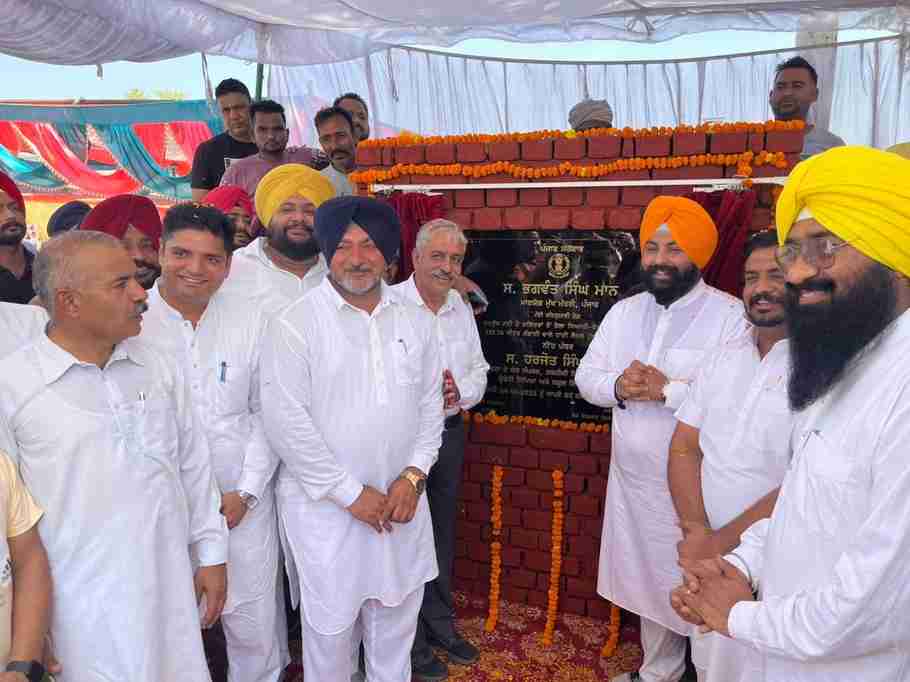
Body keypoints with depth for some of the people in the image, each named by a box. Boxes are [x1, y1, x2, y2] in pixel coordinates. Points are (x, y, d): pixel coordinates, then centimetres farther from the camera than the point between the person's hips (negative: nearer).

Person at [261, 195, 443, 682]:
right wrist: (351, 493, -14)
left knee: (395, 630, 20)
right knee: (330, 630, 13)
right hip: (327, 508, -4)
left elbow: (431, 406, 6)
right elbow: (286, 422, -15)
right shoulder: (295, 324, -11)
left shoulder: (413, 323, 4)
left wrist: (413, 476, -7)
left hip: (401, 504, 4)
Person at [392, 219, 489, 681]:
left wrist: (460, 391, -10)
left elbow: (479, 371, 10)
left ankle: (440, 624, 38)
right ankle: (411, 642, 24)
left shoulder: (462, 308, 7)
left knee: (443, 534, 19)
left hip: (449, 432, 6)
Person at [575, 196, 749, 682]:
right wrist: (617, 386, -14)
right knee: (648, 582, 21)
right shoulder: (623, 312, 7)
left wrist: (669, 390, -25)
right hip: (632, 479, 6)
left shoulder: (729, 315, -13)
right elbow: (585, 377, 6)